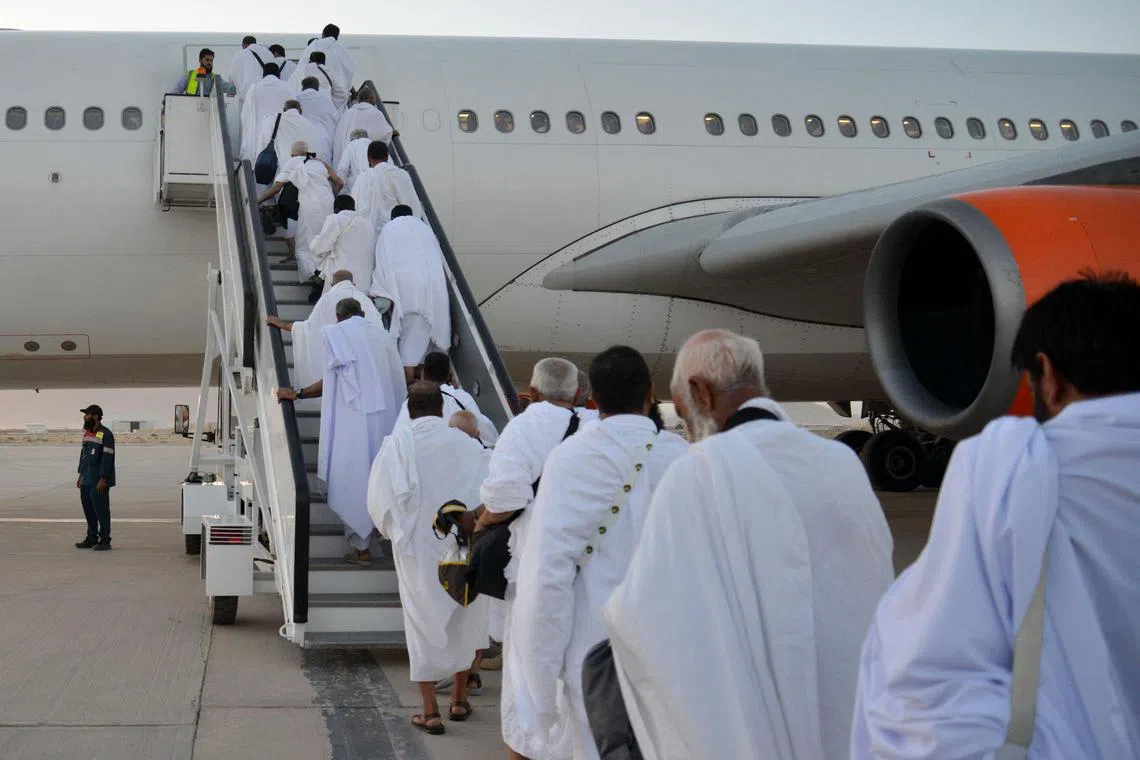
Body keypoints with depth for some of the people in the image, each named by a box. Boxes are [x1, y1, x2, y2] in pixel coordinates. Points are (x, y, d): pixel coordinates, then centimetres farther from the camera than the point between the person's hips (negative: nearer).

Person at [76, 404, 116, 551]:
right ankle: (92, 538, 19)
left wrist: (103, 479, -21)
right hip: (86, 480, 9)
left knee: (101, 510, -6)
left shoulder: (105, 434, -12)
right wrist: (81, 475, 19)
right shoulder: (87, 433, 16)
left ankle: (105, 541, -2)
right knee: (88, 510, 11)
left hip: (98, 482, -9)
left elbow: (107, 458, -17)